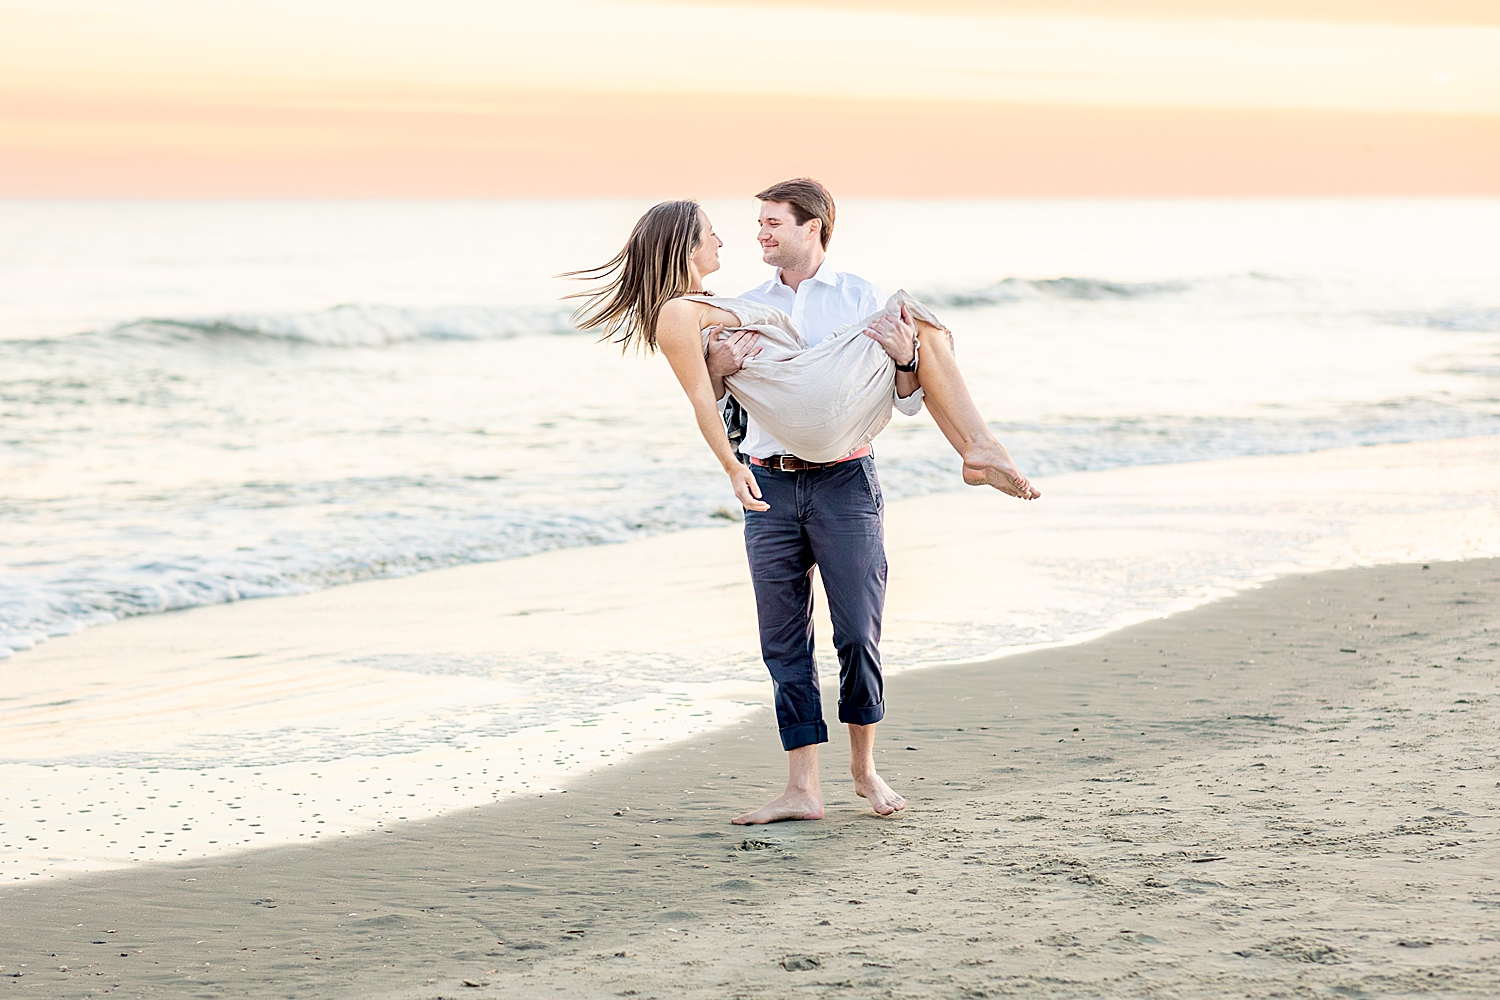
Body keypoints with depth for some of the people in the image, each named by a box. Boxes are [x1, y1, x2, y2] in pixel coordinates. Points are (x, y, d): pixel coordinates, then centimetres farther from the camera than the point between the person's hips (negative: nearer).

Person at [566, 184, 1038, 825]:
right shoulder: (744, 312, 12)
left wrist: (907, 357, -13)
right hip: (770, 487, 1)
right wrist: (720, 367, -7)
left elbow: (908, 399, 5)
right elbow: (707, 401, 12)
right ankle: (802, 789, 4)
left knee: (858, 634, -5)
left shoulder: (864, 300, 10)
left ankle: (863, 766, 15)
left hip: (844, 483, -1)